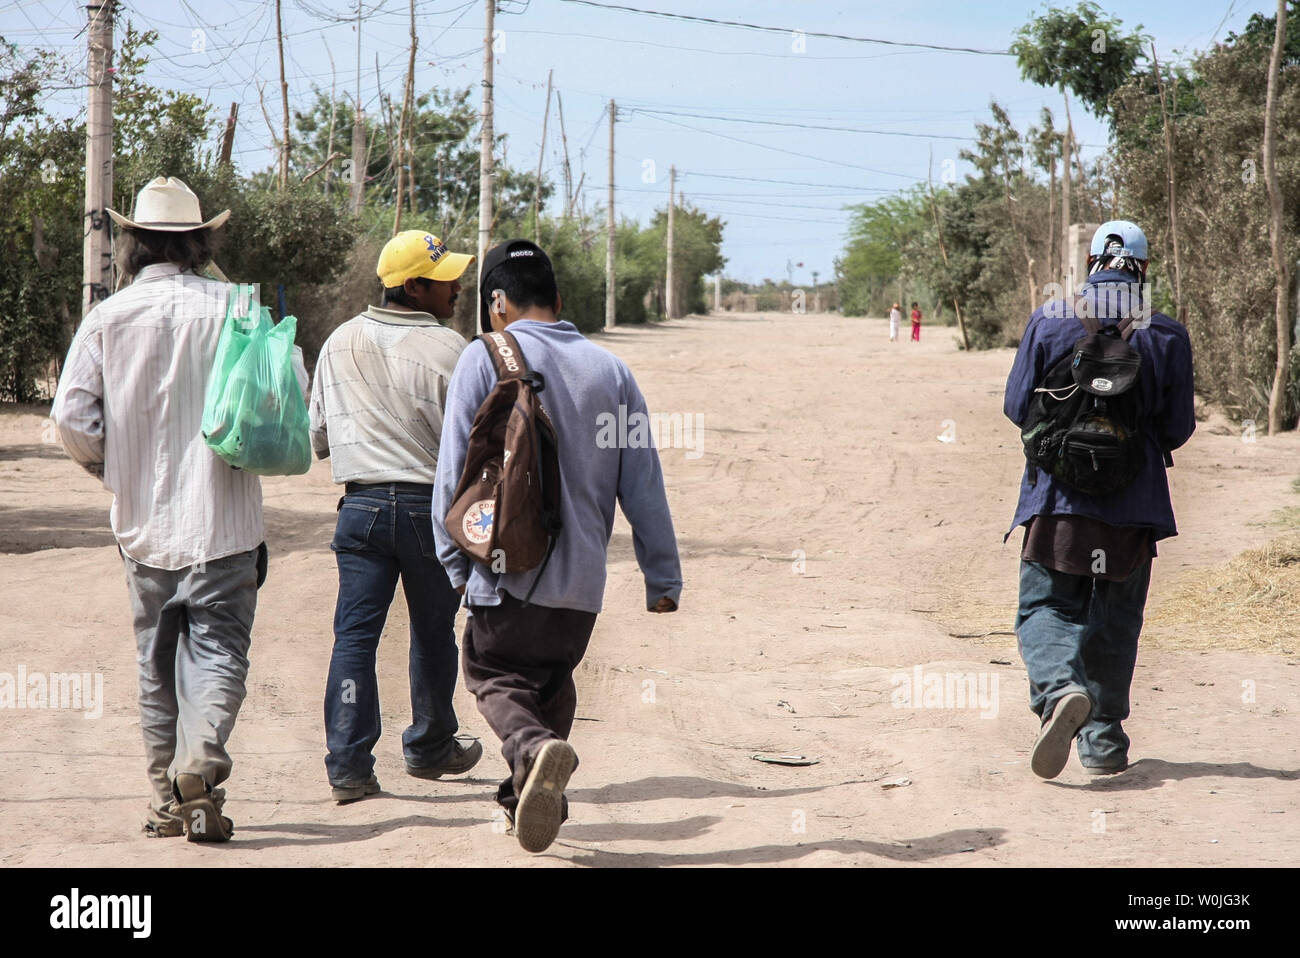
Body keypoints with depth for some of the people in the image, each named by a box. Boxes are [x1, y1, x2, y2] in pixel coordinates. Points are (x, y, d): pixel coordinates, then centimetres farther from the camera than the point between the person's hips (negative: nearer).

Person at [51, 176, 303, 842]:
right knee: (218, 649, -2)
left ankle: (166, 797, 18)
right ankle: (200, 762, -26)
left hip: (142, 524, 2)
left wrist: (114, 470, 13)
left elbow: (71, 416, -5)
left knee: (156, 661, 14)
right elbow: (289, 390, -6)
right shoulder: (235, 308, -4)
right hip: (223, 519, -2)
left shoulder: (107, 318, -1)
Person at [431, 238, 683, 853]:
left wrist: (456, 561, 4)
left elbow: (455, 471, -6)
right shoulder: (610, 370, 7)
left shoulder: (485, 359, -3)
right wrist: (663, 579, 12)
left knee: (496, 678, 6)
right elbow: (643, 486, 7)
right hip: (584, 575, 4)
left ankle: (533, 748, -24)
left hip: (509, 568, -4)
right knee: (554, 681, 22)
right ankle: (538, 799, 22)